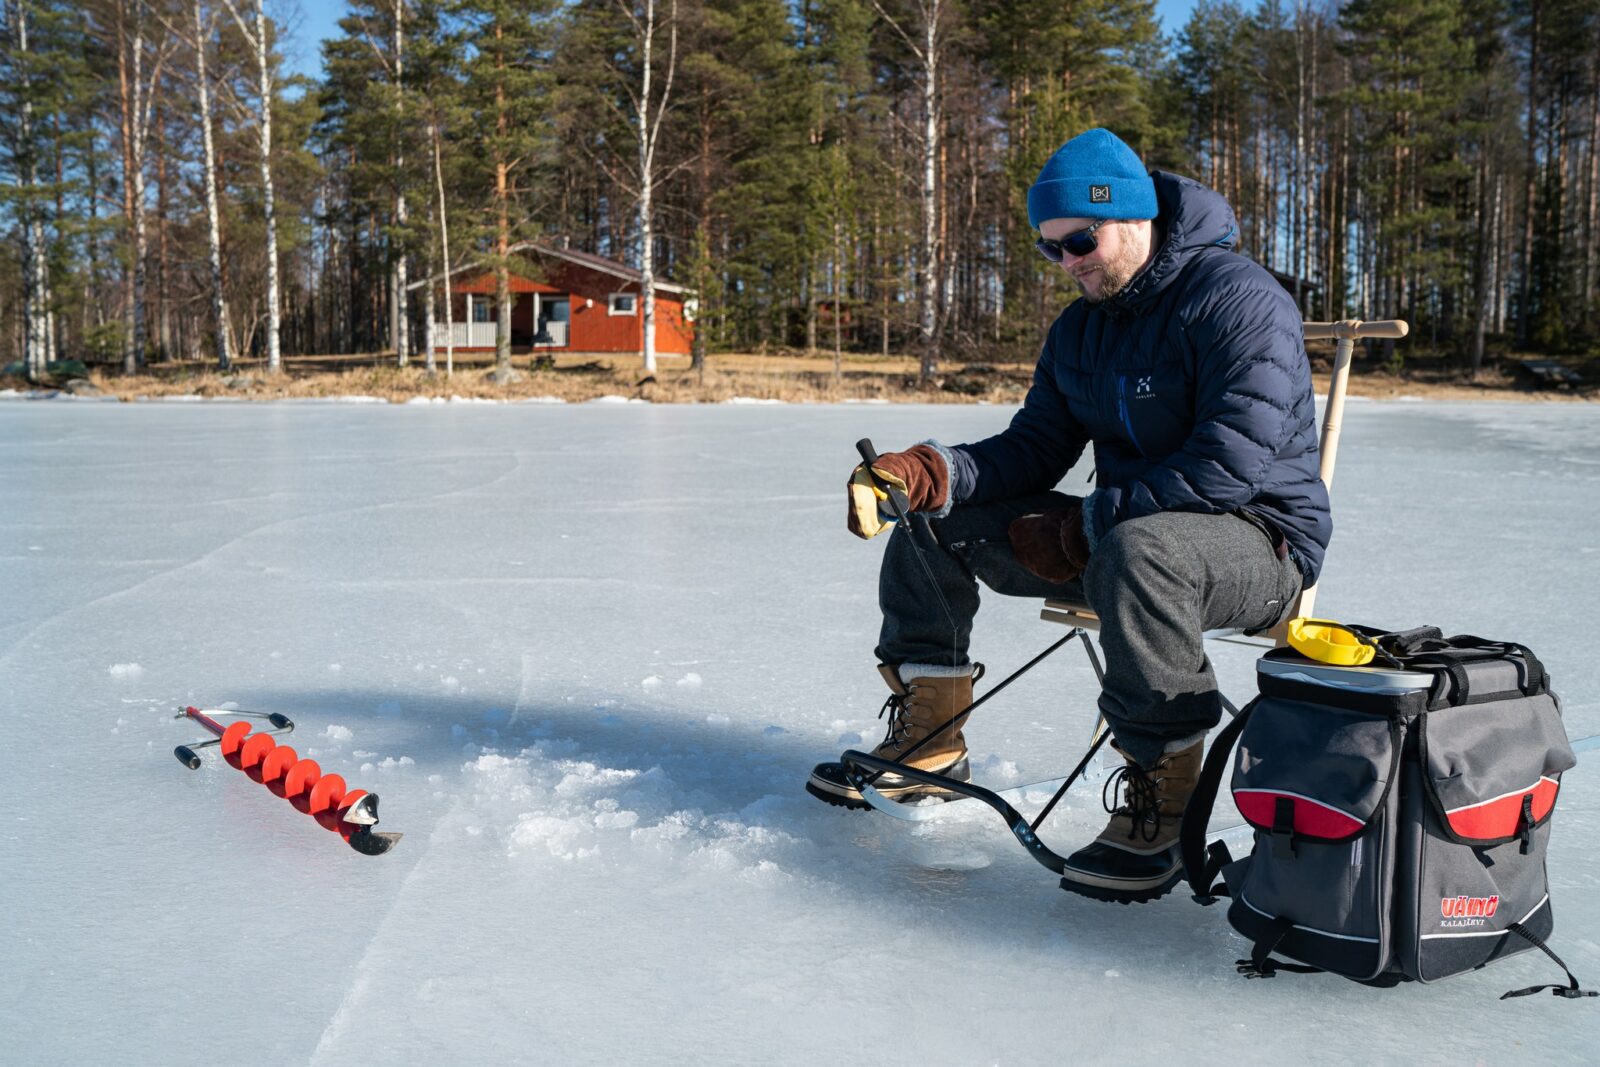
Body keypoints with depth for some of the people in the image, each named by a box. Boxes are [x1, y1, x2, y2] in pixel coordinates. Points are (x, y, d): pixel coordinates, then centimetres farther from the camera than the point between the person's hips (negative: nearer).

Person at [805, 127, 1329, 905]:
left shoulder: (1239, 300, -17)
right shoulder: (1080, 328, 10)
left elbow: (1234, 464, -27)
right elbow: (1035, 447, 5)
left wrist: (1086, 526, -24)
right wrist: (926, 471, -14)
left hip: (1261, 540, -8)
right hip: (1118, 535, 8)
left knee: (1138, 549, -44)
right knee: (932, 522, 4)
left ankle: (1160, 801, -30)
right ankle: (928, 743, 11)